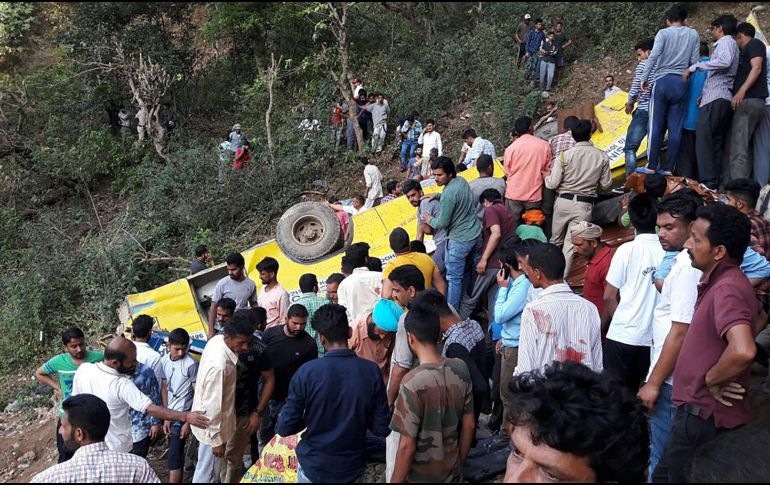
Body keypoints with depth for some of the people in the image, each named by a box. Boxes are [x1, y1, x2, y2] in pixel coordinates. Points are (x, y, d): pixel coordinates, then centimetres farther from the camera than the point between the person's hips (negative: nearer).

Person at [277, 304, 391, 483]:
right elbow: (382, 429, -10)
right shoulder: (372, 371, -14)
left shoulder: (307, 372, -19)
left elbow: (284, 427, -15)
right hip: (353, 469, 1)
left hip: (314, 467, -1)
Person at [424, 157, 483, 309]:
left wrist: (430, 220, 4)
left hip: (459, 240, -9)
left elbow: (443, 223, -16)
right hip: (476, 235, 9)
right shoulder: (461, 180, 3)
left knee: (454, 279, 1)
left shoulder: (448, 194, -24)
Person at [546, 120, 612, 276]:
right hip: (585, 205, 0)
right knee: (571, 243, 4)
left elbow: (553, 184, -8)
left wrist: (546, 177, 14)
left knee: (555, 240, 16)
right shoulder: (602, 156, -3)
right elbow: (605, 184, 4)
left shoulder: (566, 155, -8)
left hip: (564, 201, 0)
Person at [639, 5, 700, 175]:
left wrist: (644, 77, -5)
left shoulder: (663, 33, 1)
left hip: (662, 80, -2)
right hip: (681, 83, 2)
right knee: (675, 128, 3)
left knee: (656, 126, 0)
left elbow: (653, 56, -11)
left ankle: (652, 166, -1)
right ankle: (669, 168, 3)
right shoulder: (693, 34, 10)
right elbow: (695, 61, 6)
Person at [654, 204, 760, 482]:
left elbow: (743, 351, -40)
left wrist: (712, 379, -21)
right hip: (702, 410, 10)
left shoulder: (727, 289, -24)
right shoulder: (723, 282, 8)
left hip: (704, 416, -10)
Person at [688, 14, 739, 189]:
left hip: (716, 99, -10)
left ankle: (708, 182, -24)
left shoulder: (726, 41, 0)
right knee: (717, 142, 7)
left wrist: (695, 66, -15)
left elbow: (725, 62, -21)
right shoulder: (730, 44, 29)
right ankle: (717, 181, 4)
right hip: (724, 99, 10)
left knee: (703, 139, -17)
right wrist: (704, 94, 20)